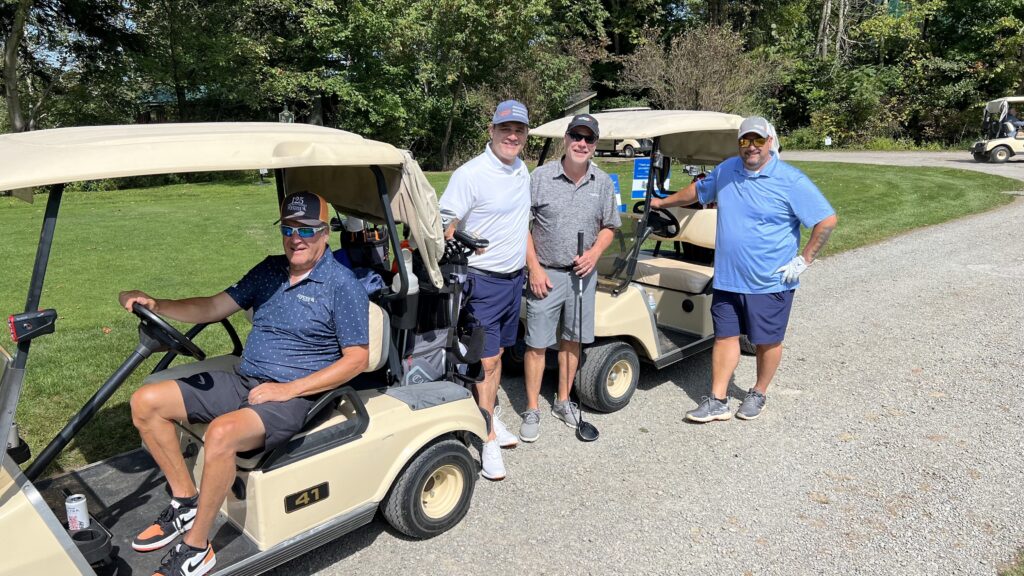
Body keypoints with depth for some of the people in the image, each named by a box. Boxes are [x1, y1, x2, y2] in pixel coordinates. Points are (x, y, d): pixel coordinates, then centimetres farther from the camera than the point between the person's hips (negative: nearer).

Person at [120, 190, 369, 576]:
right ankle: (186, 502, 9)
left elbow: (357, 358, -12)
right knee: (145, 402, -1)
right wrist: (156, 305, -4)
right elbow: (215, 307, 14)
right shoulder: (270, 270, 11)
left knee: (221, 433, -34)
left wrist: (288, 389, -17)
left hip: (294, 396, -7)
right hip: (242, 382, 8)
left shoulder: (343, 285, -10)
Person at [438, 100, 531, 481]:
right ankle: (487, 439, 9)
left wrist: (531, 267, 19)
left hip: (514, 278, 7)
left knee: (498, 352, 17)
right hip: (483, 282, -7)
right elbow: (443, 228, -17)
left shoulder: (521, 170, 8)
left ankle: (490, 415, 33)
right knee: (485, 362, -2)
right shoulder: (470, 174, -16)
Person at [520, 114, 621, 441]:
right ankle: (531, 411, 13)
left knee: (572, 340, 13)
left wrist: (595, 252, -8)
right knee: (537, 344, 0)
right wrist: (534, 268, -11)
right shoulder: (541, 177, -6)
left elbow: (609, 226, 12)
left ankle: (562, 402, 30)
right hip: (546, 274, -3)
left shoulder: (603, 183, 3)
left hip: (583, 274, 3)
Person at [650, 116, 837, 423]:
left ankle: (758, 394, 31)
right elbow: (698, 190, 24)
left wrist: (804, 260, -11)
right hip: (727, 278, 4)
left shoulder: (791, 180, -11)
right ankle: (717, 402, 14)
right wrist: (664, 202, 29)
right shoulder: (725, 170, 5)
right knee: (724, 336, 7)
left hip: (771, 280, -4)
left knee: (767, 340, 10)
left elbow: (827, 220, -9)